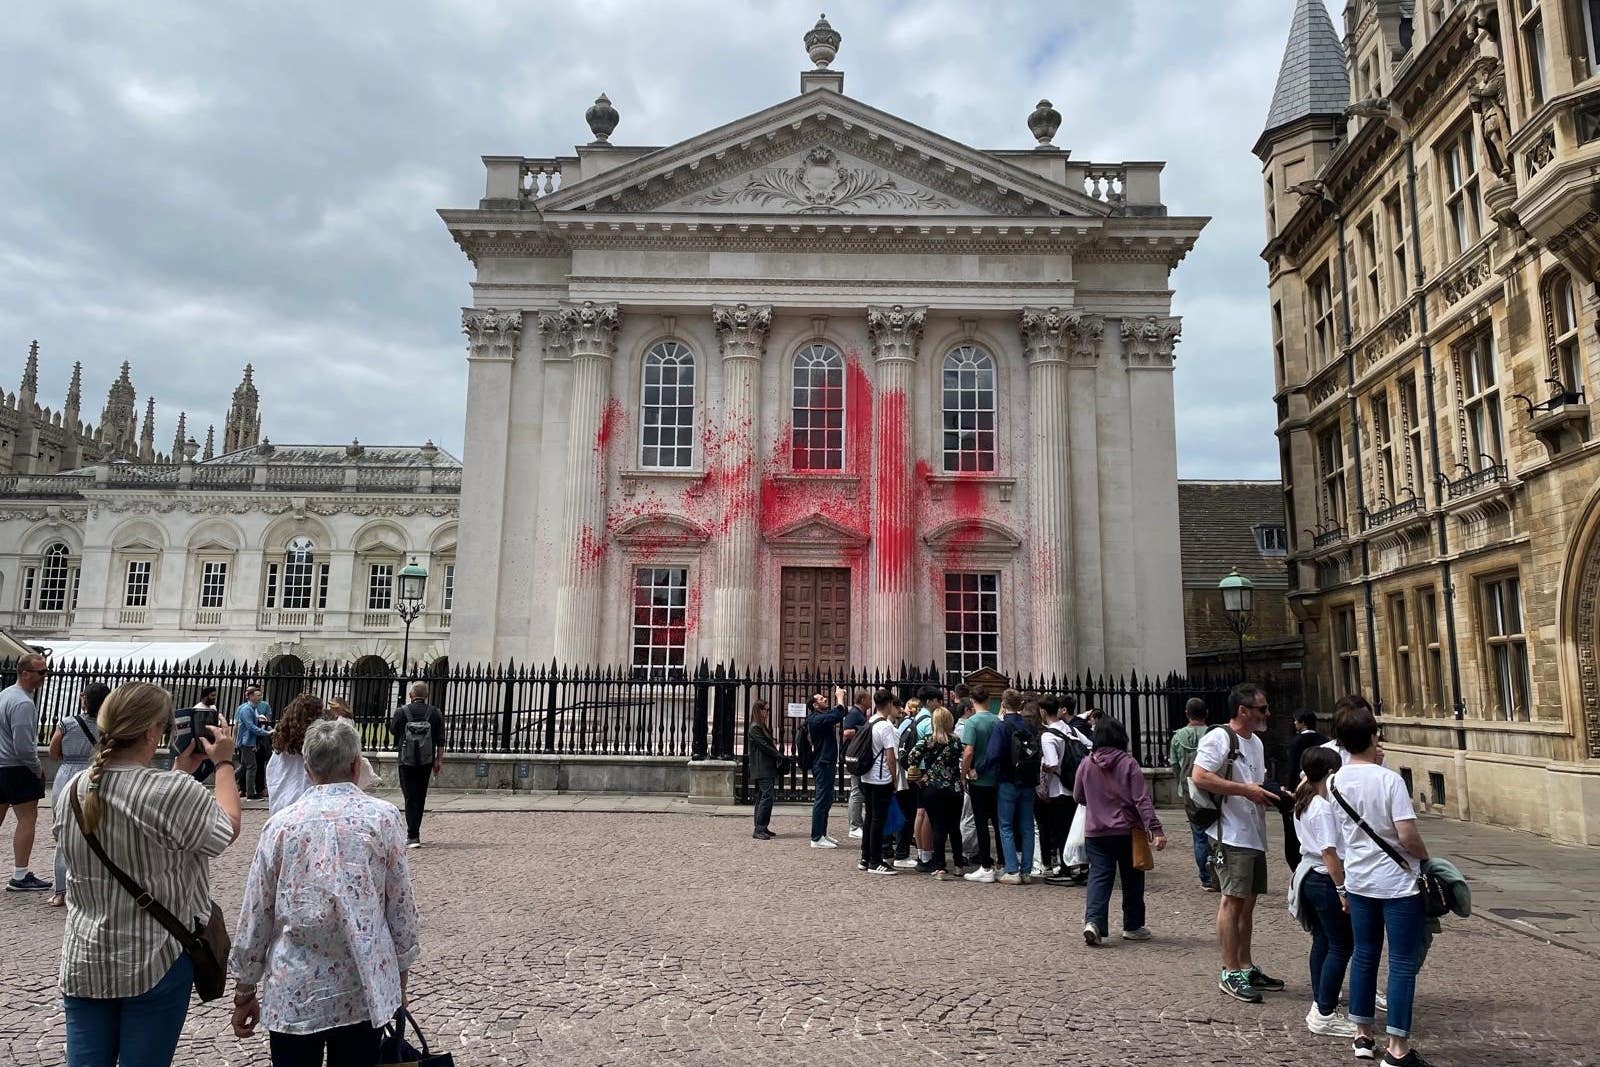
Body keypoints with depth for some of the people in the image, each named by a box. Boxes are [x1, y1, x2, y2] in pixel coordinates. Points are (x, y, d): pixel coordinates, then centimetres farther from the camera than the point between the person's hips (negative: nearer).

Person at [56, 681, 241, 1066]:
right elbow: (228, 828, -6)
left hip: (85, 962, 5)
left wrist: (179, 774, 14)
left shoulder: (74, 790, -4)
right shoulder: (175, 792, -24)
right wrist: (224, 763, 4)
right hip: (156, 962, -5)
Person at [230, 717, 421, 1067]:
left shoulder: (281, 823, -2)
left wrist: (245, 991, 14)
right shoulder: (384, 817, -6)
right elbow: (401, 907, -1)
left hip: (293, 989, 1)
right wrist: (400, 975, 12)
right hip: (363, 988, -1)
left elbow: (255, 916, 2)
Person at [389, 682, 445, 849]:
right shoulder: (435, 713, -1)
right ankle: (414, 833, 25)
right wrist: (439, 760, 8)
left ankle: (413, 836, -8)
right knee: (420, 797, 14)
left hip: (406, 760, -2)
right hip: (426, 761, 2)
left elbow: (393, 730, 9)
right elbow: (440, 740, 0)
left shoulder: (402, 712, -7)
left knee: (410, 797, 0)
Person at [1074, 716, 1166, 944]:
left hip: (1096, 833, 2)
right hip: (1128, 831, -2)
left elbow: (1078, 797, 9)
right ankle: (1133, 926, 22)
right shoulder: (1128, 763, -9)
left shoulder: (1087, 764, -1)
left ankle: (1093, 921, -17)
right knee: (1132, 879, 13)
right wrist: (1155, 829, -15)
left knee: (1099, 877, 2)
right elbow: (1142, 799, -14)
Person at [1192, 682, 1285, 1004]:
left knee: (1248, 901, 14)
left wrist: (1272, 793, 10)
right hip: (1230, 835, -9)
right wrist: (1246, 790, -22)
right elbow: (1200, 776, -24)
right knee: (1233, 900, -7)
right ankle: (1230, 973, -1)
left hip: (1254, 835, 9)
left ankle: (1246, 968, 24)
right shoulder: (1219, 738, -13)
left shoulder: (1256, 742, 18)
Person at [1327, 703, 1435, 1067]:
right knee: (1403, 962, 4)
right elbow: (1407, 836, -20)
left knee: (1364, 955, 16)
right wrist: (1425, 859, -1)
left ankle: (1363, 1035, 25)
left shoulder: (1335, 783, -1)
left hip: (1358, 882, 5)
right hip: (1397, 883, -5)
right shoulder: (1389, 780, -18)